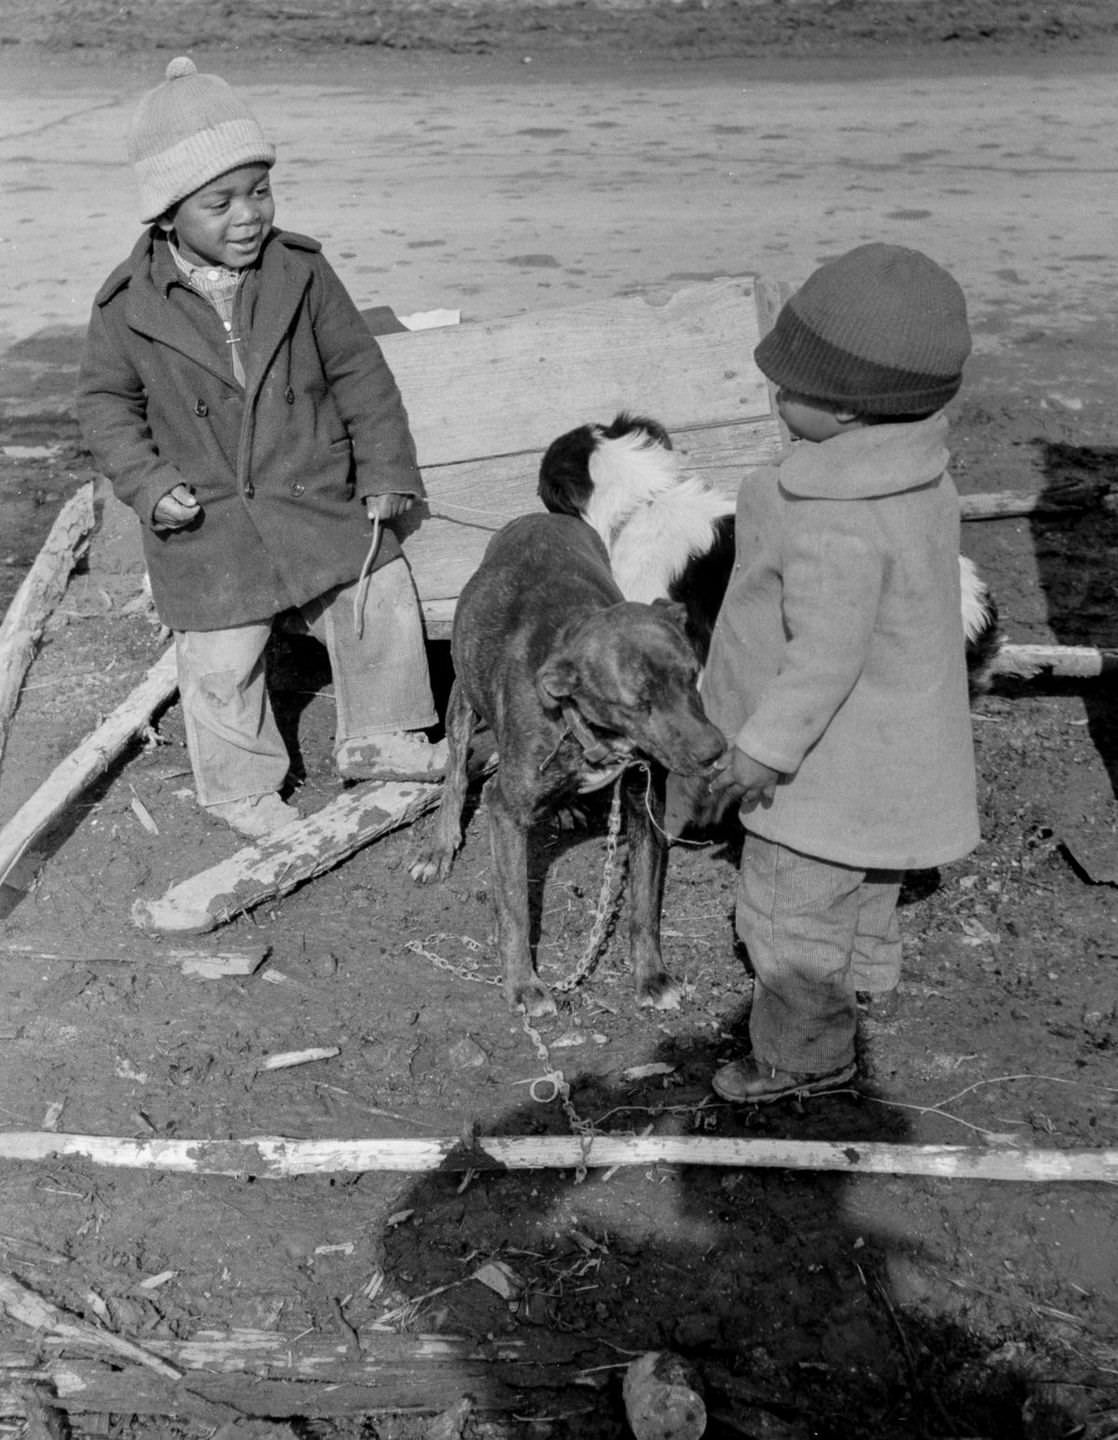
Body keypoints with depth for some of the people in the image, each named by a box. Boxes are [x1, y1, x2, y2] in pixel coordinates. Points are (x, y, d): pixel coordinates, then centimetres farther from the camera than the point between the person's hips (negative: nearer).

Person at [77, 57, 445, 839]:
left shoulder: (301, 272, -6)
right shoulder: (131, 303, -9)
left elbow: (360, 371, 0)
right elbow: (106, 400, 2)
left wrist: (385, 470, -2)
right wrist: (148, 482, -11)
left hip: (322, 501, 2)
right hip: (210, 526, -2)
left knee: (385, 606, 6)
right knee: (223, 663, 5)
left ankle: (379, 738, 30)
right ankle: (242, 788, 29)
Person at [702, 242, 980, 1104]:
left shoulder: (838, 526, -37)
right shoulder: (913, 467, -7)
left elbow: (826, 654, -31)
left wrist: (766, 747, -19)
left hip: (836, 750, -10)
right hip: (894, 726, 10)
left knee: (792, 907, 10)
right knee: (862, 871, 33)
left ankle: (805, 1055, 28)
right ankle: (865, 967, 57)